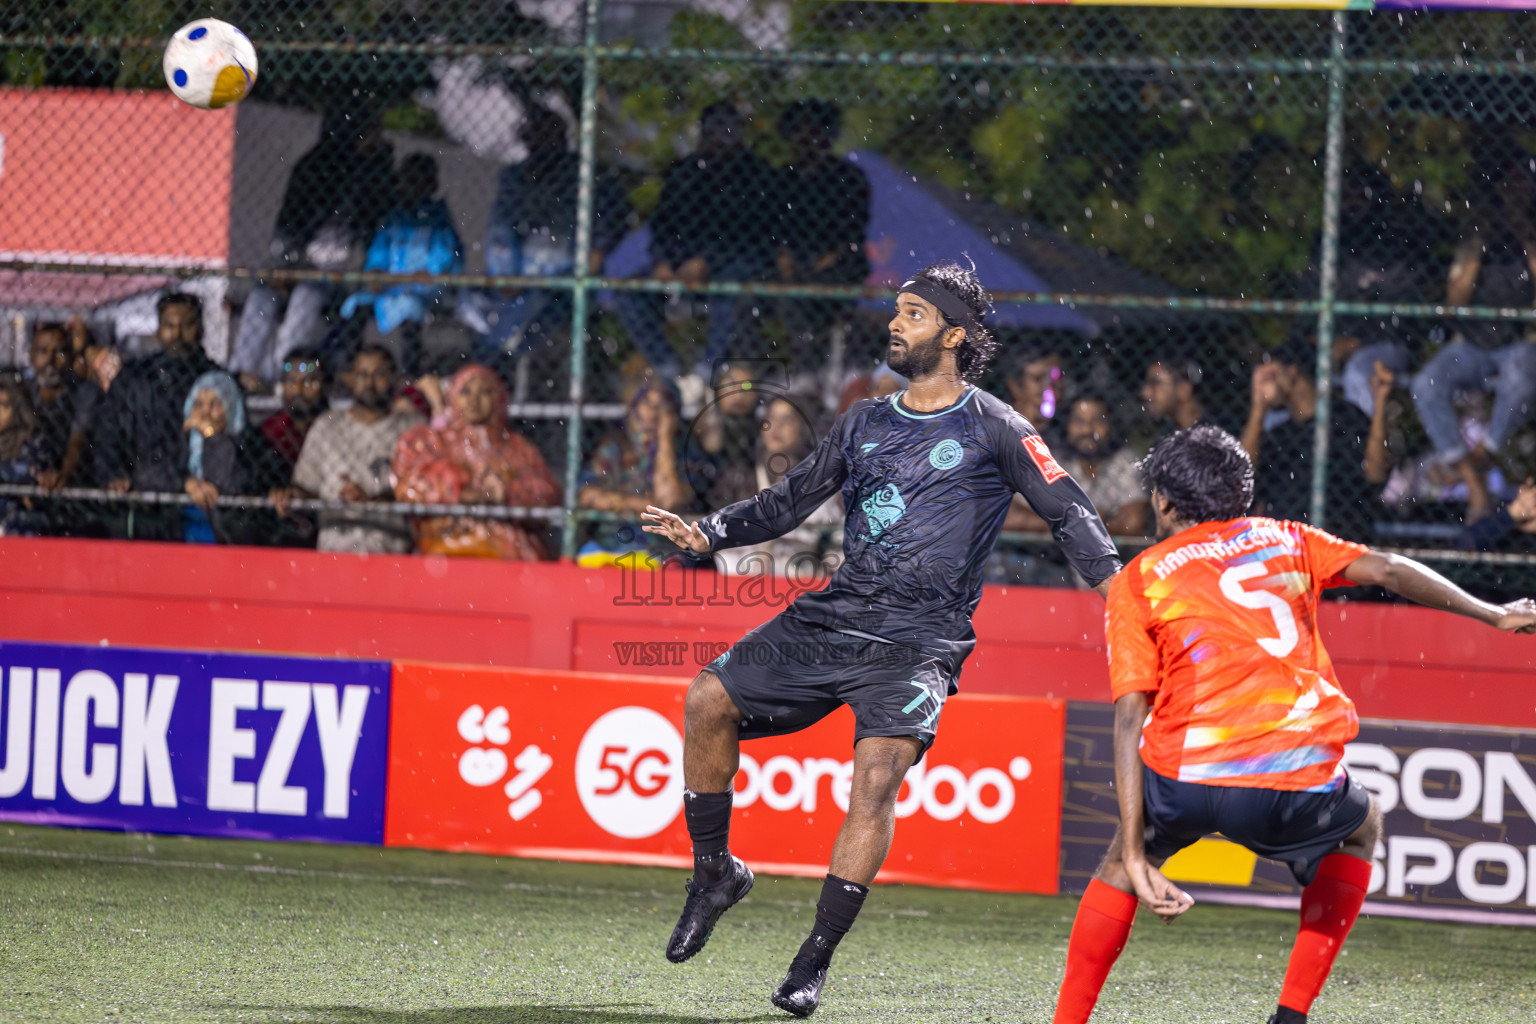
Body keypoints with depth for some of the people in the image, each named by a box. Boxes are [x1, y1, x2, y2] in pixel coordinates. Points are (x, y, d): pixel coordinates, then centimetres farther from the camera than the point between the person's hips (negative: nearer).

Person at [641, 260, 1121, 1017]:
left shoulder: (993, 429, 1)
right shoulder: (865, 424, 15)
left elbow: (1069, 511, -3)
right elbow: (788, 502, 21)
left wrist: (1114, 584, -18)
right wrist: (708, 534, 6)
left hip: (920, 640, -5)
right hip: (833, 616, 5)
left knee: (877, 772, -24)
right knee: (710, 698, -10)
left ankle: (815, 961, -18)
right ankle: (715, 873, 9)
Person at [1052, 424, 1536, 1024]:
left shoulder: (1136, 580, 14)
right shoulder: (1285, 540, 20)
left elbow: (1129, 719, 5)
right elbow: (1387, 571, 8)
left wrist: (1134, 852, 1)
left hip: (1185, 774, 0)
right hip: (1300, 777, 0)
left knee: (1123, 860, 31)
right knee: (1362, 826, 33)